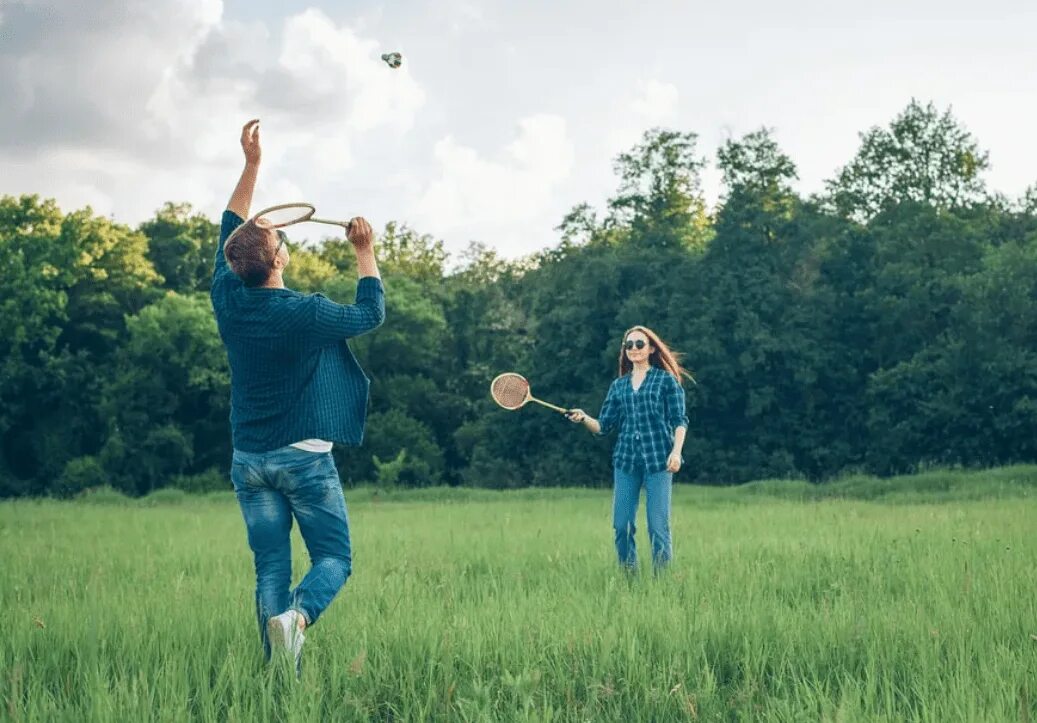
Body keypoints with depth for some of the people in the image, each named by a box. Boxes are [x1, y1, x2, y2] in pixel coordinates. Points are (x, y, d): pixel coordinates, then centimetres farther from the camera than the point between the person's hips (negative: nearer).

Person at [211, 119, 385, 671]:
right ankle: (297, 616, -25)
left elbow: (230, 232, 13)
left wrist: (251, 165, 16)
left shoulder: (227, 301, -3)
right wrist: (365, 252, 13)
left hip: (249, 460, 5)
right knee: (333, 557, 4)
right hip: (305, 458, -4)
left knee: (271, 569, 6)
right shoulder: (305, 313, -15)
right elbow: (371, 313, 3)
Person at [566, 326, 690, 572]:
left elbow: (679, 420, 1)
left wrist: (676, 451, -13)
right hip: (625, 460, 4)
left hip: (658, 460, -4)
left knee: (658, 526, -6)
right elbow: (604, 426, 13)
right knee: (621, 526, 0)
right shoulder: (618, 385, 16)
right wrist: (583, 418, -6)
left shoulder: (666, 380, 4)